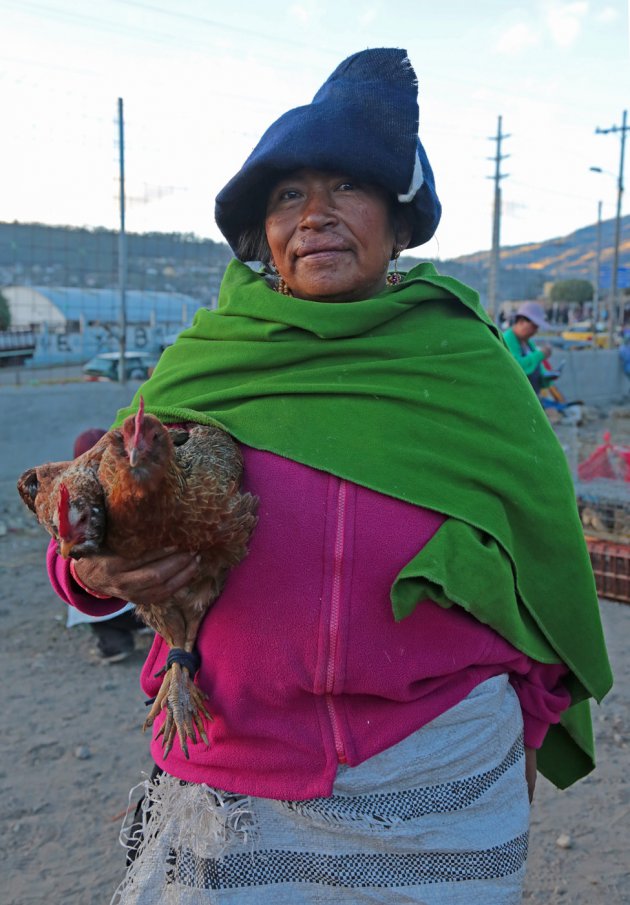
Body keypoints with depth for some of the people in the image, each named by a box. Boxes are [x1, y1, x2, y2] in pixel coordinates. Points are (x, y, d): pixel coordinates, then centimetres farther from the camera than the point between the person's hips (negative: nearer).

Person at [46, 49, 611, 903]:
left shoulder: (468, 361, -3)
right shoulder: (205, 358, -2)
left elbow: (543, 542, 7)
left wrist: (532, 722, 13)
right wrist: (95, 570, -16)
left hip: (438, 776, 0)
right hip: (228, 770, 1)